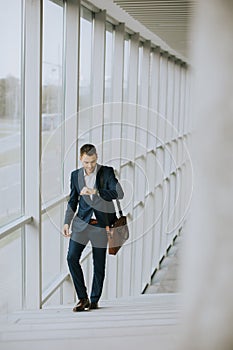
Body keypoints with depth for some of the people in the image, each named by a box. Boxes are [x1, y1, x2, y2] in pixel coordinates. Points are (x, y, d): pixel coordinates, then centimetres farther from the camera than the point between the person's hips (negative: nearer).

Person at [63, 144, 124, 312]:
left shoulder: (107, 172, -4)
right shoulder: (76, 175, 6)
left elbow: (119, 193, -17)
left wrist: (94, 191, -26)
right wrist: (67, 222, 7)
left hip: (101, 224, -2)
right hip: (82, 223, 3)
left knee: (99, 265, 4)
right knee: (72, 257, -9)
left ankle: (94, 300, 20)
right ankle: (83, 298, 4)